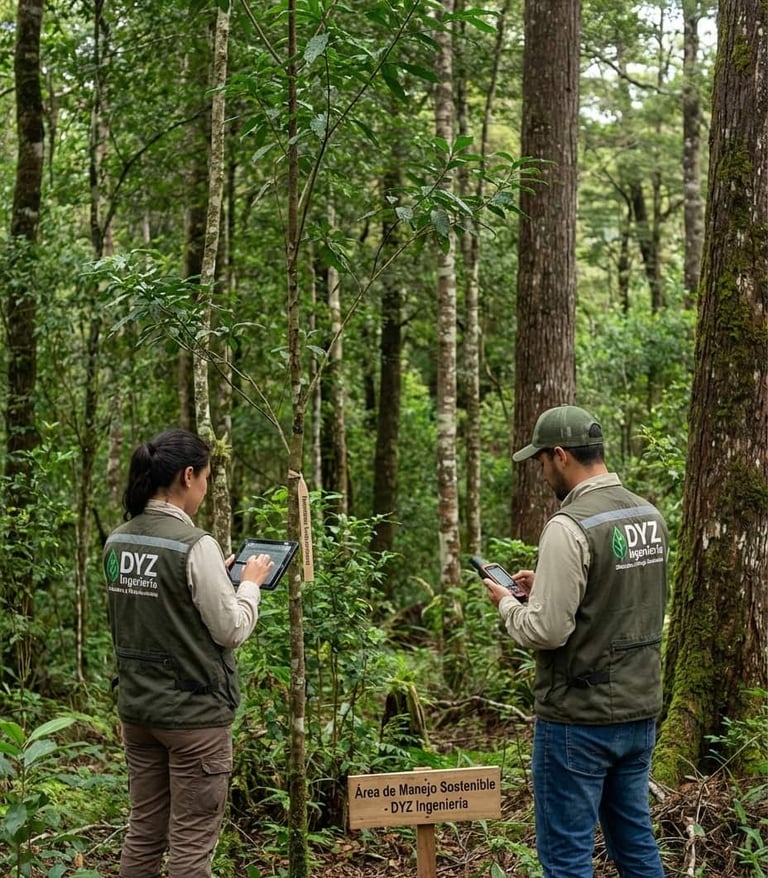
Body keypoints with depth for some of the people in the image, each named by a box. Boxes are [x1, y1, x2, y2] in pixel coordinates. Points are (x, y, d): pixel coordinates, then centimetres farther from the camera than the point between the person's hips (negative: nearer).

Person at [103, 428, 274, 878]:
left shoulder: (117, 543, 4)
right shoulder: (195, 545, -19)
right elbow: (231, 631, -13)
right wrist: (250, 583, 3)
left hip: (137, 707, 7)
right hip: (194, 712, -7)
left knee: (143, 835, 16)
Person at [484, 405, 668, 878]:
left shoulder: (570, 527, -20)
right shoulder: (650, 516, 6)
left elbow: (546, 631, -22)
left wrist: (507, 603, -2)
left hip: (579, 718, -8)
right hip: (640, 711, 8)